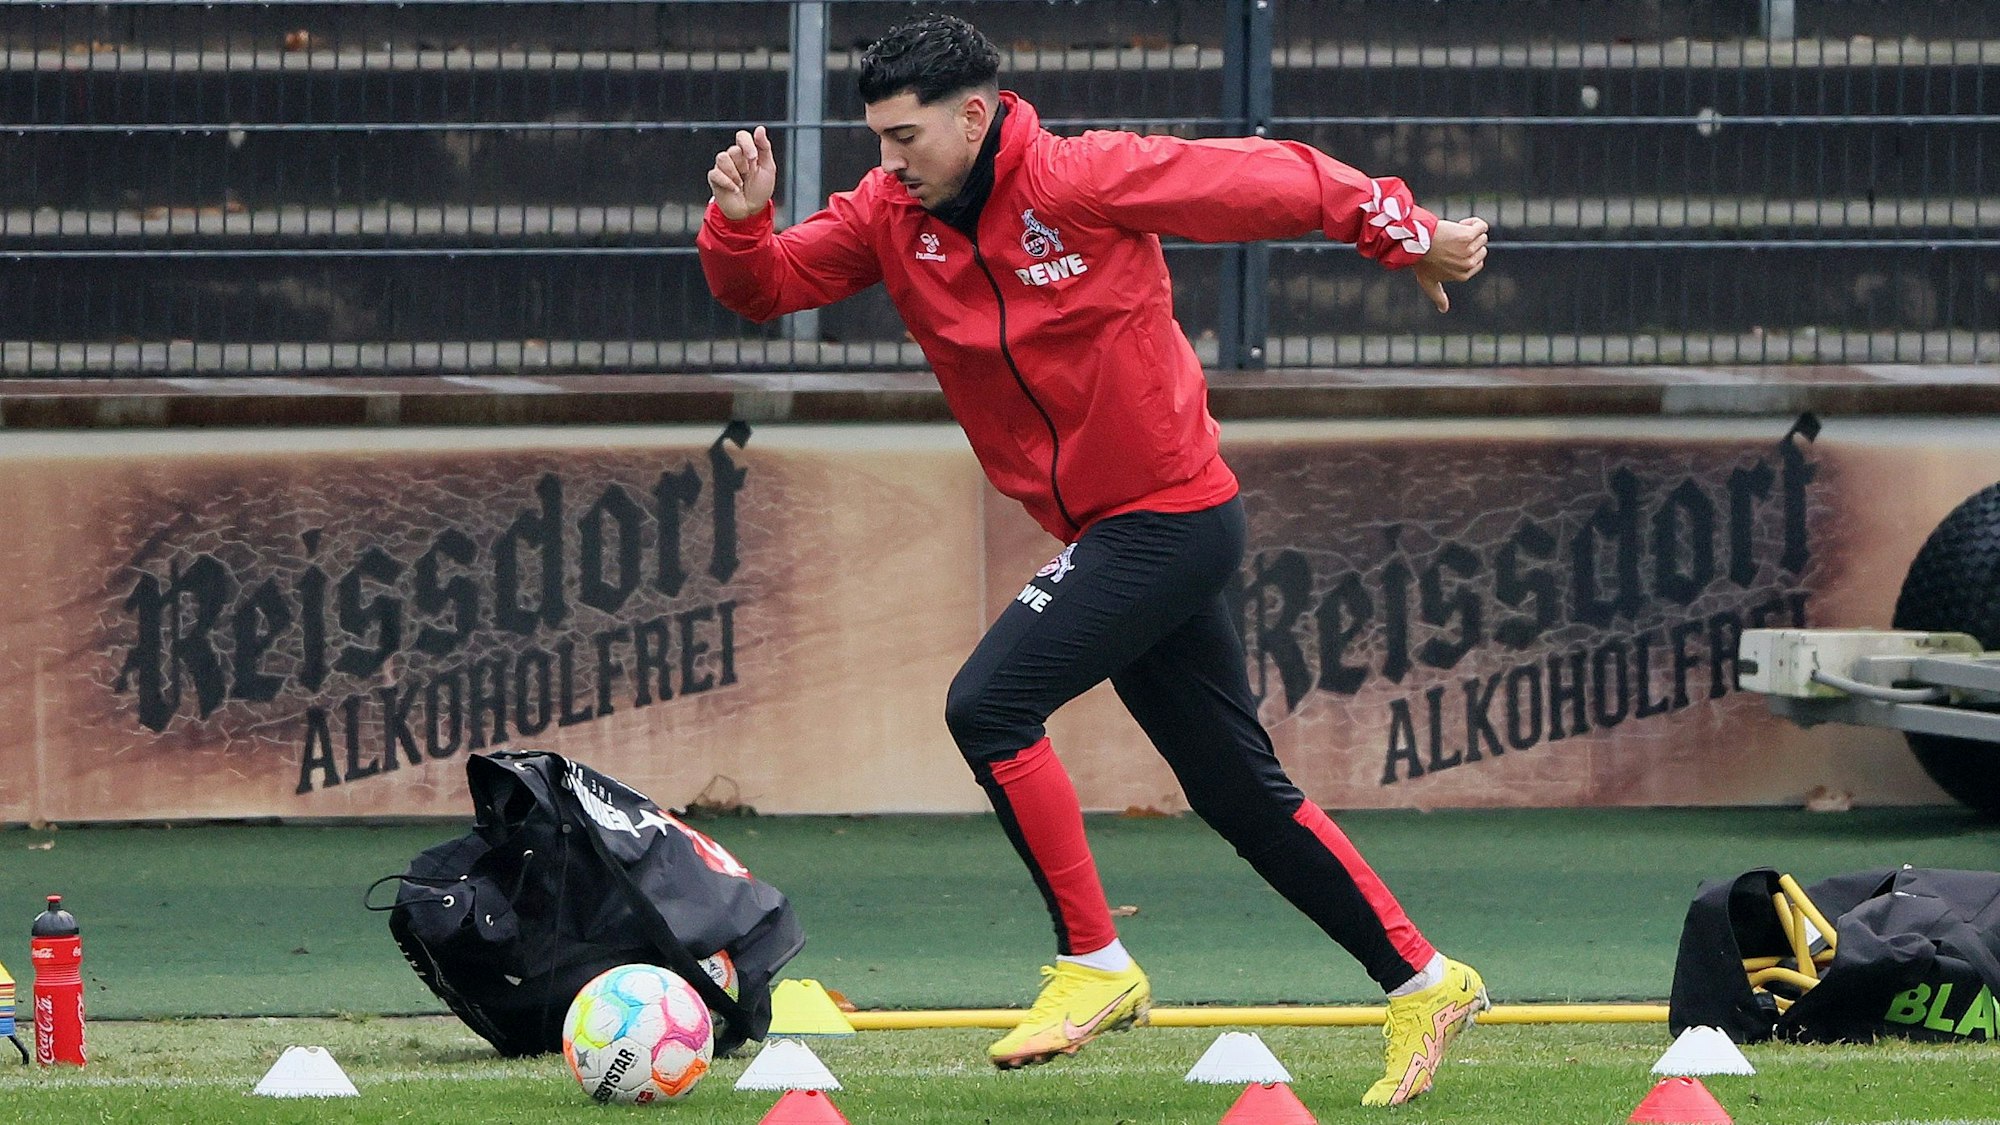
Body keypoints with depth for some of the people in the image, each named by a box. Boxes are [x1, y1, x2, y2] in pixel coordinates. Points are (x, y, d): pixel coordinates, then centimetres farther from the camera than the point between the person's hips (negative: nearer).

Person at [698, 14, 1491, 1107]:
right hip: (1103, 533, 8)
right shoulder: (891, 215, 1)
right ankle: (1421, 980, 20)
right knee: (1241, 794, 11)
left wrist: (1411, 236, -2)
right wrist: (739, 222, -22)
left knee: (989, 704, -18)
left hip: (1172, 514, -8)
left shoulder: (1087, 179, -17)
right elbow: (764, 285, 0)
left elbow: (1274, 182, -9)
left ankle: (1094, 965, -9)